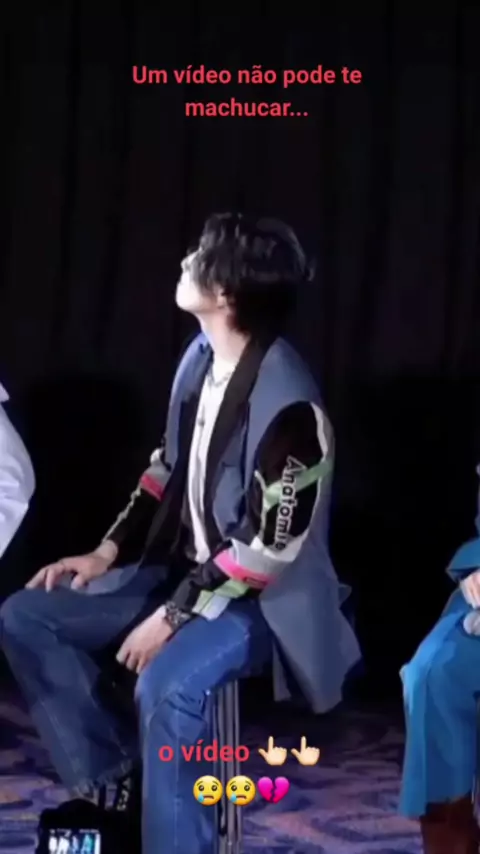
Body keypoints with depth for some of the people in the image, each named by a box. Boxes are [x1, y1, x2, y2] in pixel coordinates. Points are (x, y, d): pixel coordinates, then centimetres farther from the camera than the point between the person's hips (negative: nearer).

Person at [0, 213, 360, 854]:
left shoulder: (286, 403, -25)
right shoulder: (201, 357, 1)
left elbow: (272, 544, -24)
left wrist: (175, 615, -21)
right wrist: (107, 552, 6)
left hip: (260, 598, -9)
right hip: (179, 570, 9)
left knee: (165, 686, -37)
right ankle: (112, 779, 8)